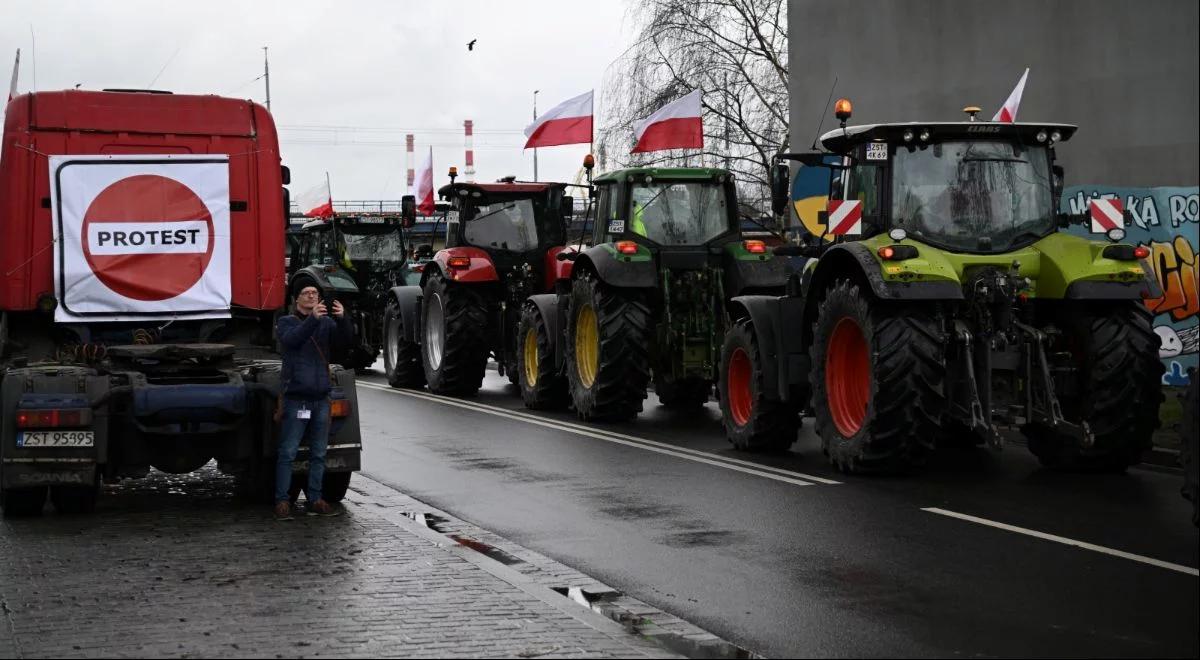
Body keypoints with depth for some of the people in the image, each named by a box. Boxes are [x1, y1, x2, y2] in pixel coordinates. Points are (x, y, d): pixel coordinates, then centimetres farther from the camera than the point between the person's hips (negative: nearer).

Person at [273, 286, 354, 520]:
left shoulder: (326, 323, 12)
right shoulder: (286, 322, 4)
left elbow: (345, 338, -6)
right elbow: (291, 339, -18)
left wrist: (342, 319, -26)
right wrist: (313, 319, -31)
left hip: (321, 398, 4)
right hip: (296, 398, -4)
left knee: (318, 454, 8)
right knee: (287, 452, -5)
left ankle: (315, 500, 15)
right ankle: (282, 501, -2)